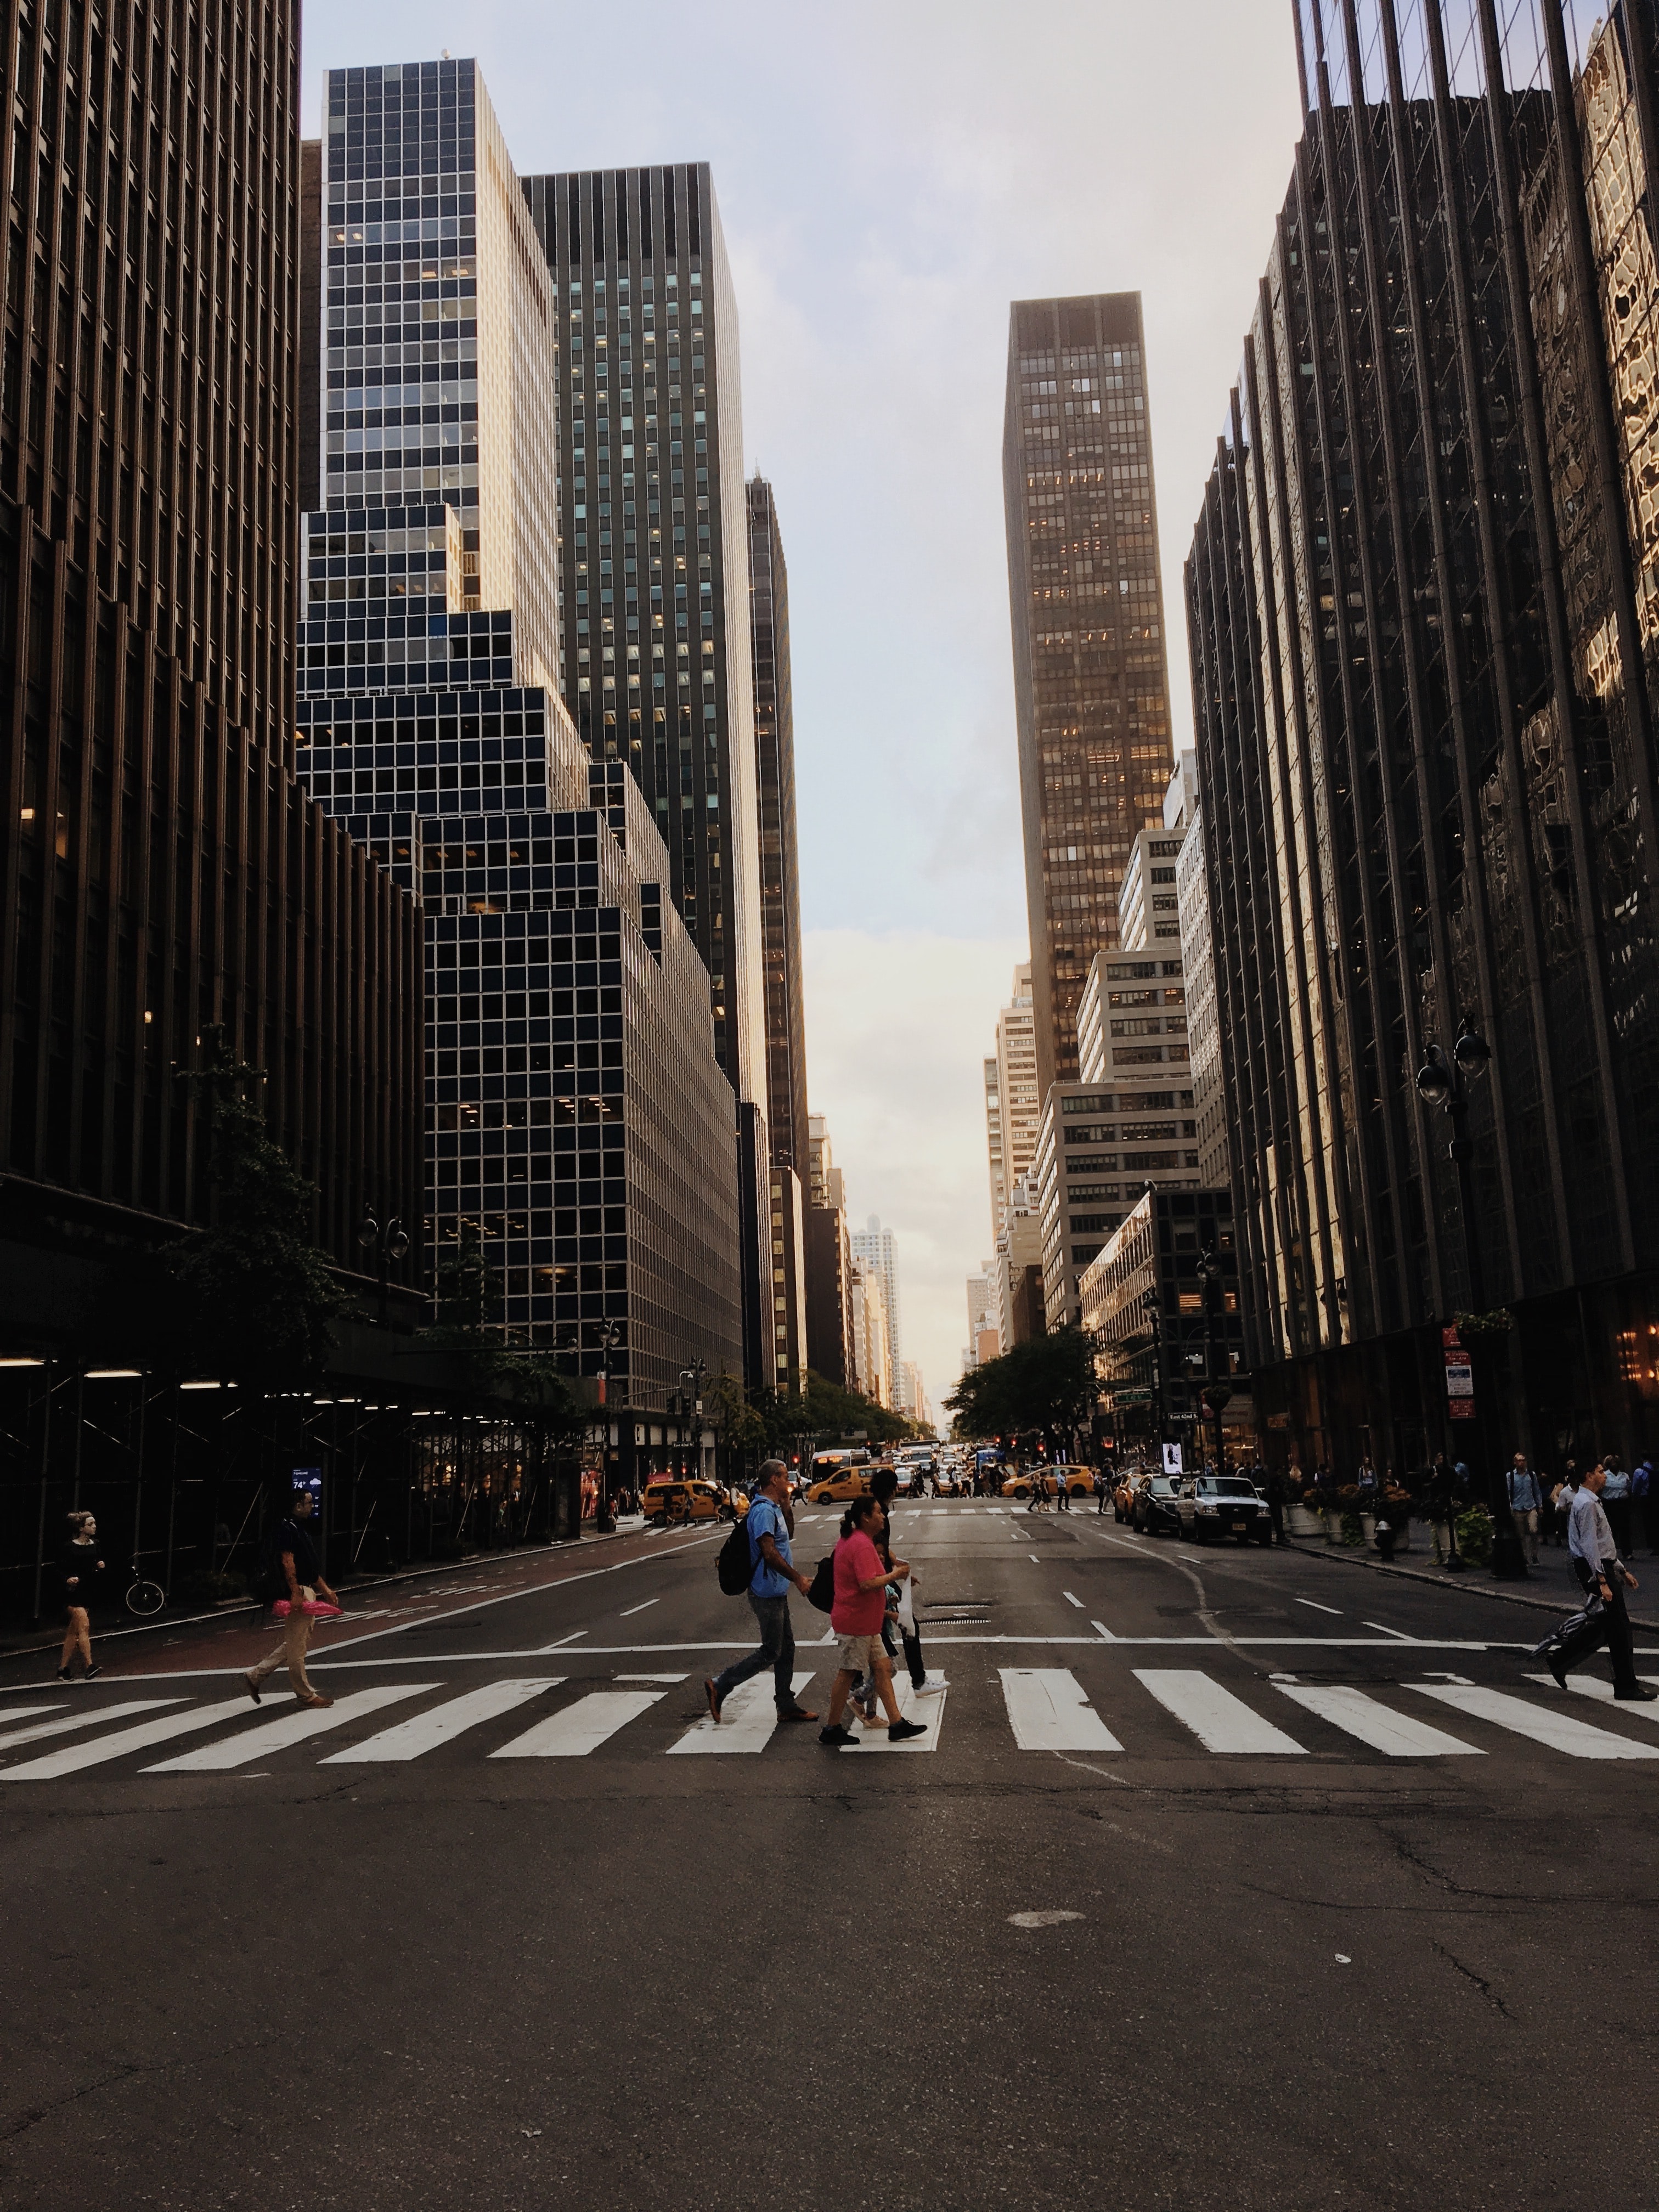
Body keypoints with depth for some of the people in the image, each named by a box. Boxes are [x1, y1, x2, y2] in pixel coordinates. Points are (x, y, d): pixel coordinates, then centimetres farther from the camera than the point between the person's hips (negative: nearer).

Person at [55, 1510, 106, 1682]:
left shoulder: (95, 1545, 11)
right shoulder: (70, 1547, -7)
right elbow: (64, 1570, -6)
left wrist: (100, 1567, -1)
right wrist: (68, 1579, -25)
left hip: (88, 1593, 6)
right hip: (74, 1593, -6)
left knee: (73, 1632, 12)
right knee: (84, 1625, -19)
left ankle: (63, 1669, 21)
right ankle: (89, 1668, -25)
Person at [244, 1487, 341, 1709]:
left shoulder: (302, 1528, 19)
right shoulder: (288, 1528, -12)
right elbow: (287, 1562, -20)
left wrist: (326, 1590, 24)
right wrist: (295, 1593, -26)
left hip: (308, 1592, 11)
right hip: (298, 1592, -10)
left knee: (296, 1641, 14)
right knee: (297, 1645, -1)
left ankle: (256, 1675, 19)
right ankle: (305, 1694, 4)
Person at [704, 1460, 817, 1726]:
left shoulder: (774, 1508, 12)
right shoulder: (763, 1510, -20)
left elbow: (788, 1534, 27)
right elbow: (769, 1553, -26)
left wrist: (786, 1505, 11)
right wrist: (798, 1579, -21)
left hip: (777, 1592, 10)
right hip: (767, 1592, -10)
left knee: (786, 1648, 14)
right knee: (770, 1652, -4)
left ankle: (787, 1706, 22)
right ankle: (719, 1687, 3)